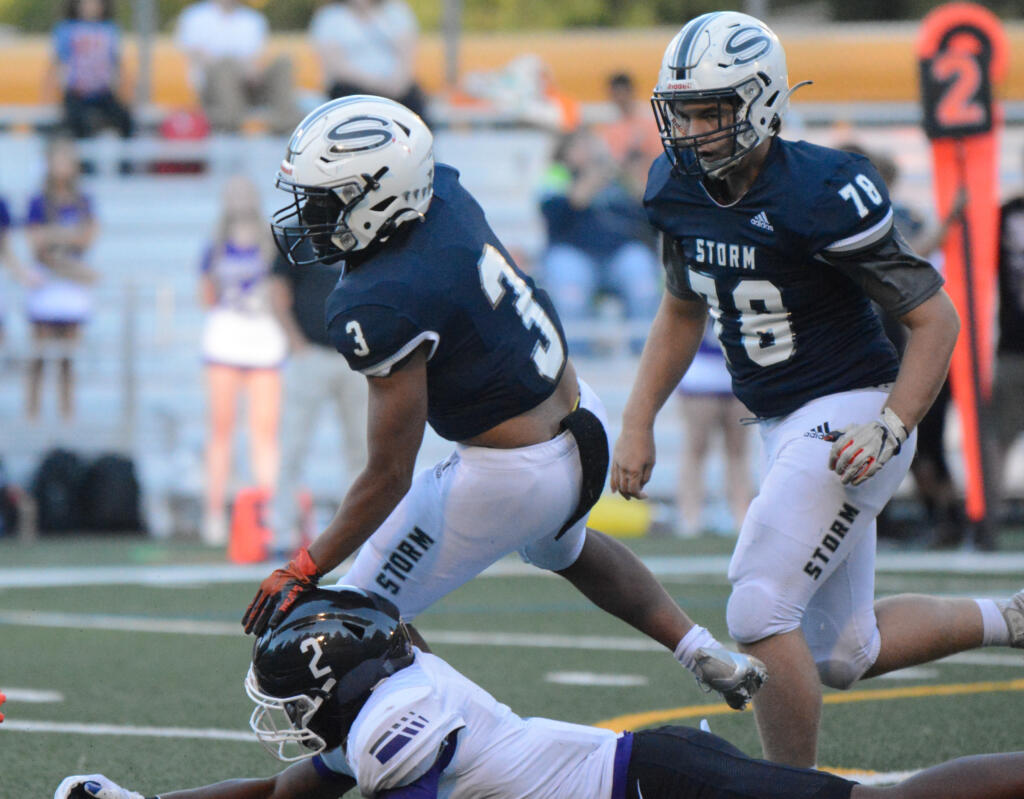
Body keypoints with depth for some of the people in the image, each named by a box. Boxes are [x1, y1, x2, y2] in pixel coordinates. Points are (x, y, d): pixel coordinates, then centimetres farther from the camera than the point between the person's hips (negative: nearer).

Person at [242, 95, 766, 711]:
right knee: (562, 547, 41)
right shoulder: (444, 193, -10)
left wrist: (305, 572, -18)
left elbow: (389, 477, -25)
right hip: (586, 426, 9)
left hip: (511, 475, -9)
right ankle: (706, 654, 44)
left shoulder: (381, 309, -30)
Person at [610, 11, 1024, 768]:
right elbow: (683, 311, 20)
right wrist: (638, 423, 12)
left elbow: (935, 318, -14)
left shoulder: (823, 195, -21)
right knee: (842, 656, 15)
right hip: (785, 428, 8)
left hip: (850, 418, -8)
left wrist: (891, 428, -25)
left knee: (759, 612, -17)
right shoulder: (680, 190, 1)